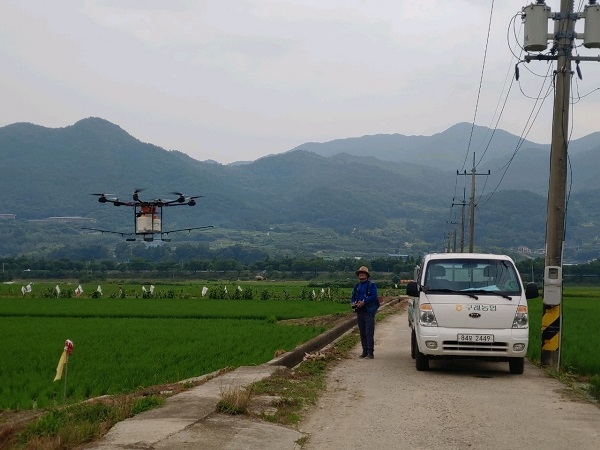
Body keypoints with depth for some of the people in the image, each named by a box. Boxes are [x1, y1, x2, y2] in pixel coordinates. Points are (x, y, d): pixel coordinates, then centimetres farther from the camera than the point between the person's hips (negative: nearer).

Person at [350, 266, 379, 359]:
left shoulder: (371, 285, -2)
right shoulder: (357, 286, 18)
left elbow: (373, 296, -15)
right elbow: (353, 297, 19)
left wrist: (363, 302, -23)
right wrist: (352, 303, -4)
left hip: (369, 312, -6)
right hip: (359, 312, 6)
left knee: (369, 333, -10)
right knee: (362, 333, 9)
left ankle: (370, 353, -11)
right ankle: (364, 351, 15)